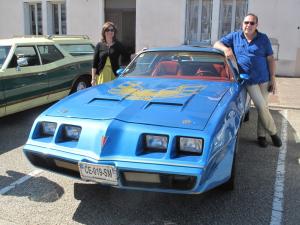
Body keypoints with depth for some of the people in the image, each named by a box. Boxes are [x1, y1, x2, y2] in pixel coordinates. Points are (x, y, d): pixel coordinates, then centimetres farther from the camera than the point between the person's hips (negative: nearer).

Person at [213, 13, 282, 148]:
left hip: (264, 79, 2)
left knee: (263, 107, 7)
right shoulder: (235, 36, 3)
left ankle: (261, 135, 20)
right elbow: (217, 44, 2)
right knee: (261, 107, -7)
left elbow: (270, 59, 4)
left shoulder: (263, 39, 3)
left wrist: (273, 79, -2)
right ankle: (273, 132, 12)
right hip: (249, 80, -2)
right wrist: (226, 48, -21)